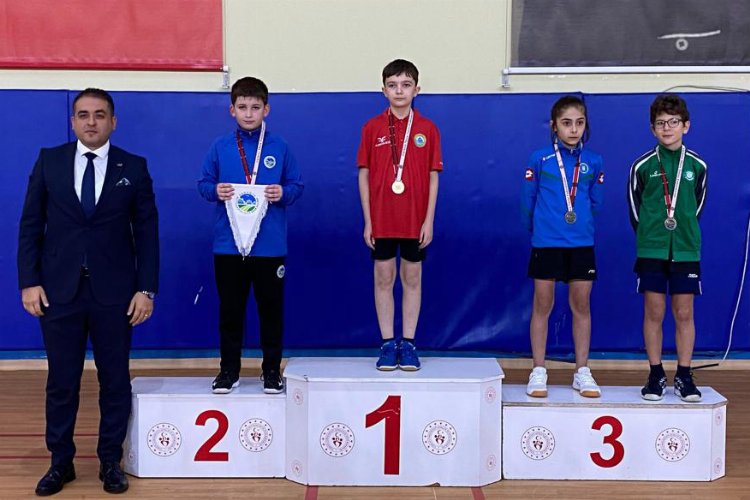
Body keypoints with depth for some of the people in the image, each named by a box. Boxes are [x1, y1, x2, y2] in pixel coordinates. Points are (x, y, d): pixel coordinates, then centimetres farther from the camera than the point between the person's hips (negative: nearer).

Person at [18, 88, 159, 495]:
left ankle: (110, 461, 19)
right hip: (59, 289, 1)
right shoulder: (48, 161, 5)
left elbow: (147, 232, 2)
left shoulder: (133, 168, 3)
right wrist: (29, 282, -3)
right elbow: (30, 225, 5)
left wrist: (146, 289, -4)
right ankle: (60, 462, 20)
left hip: (114, 292, 0)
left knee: (115, 380, 6)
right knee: (61, 380, 7)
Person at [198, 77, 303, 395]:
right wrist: (215, 191, -14)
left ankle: (272, 369, 20)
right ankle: (229, 370, 20)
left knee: (271, 308, 7)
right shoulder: (220, 147, 4)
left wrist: (284, 193, -15)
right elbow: (204, 183, 7)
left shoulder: (279, 147, 3)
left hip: (270, 245, 0)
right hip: (228, 245, 0)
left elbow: (296, 185, 5)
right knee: (230, 309, 8)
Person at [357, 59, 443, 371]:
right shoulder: (372, 128, 1)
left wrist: (429, 220, -4)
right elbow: (364, 175, 2)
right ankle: (387, 344, 14)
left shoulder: (427, 129, 1)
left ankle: (408, 344, 15)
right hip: (381, 220, 0)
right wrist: (367, 220, -2)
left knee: (412, 279, 7)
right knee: (384, 279, 5)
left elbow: (433, 176, 2)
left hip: (415, 220, 0)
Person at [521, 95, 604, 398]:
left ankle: (582, 372, 18)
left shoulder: (593, 163, 1)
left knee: (581, 306, 8)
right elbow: (527, 202, 2)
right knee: (542, 306, 5)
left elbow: (595, 204, 11)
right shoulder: (539, 159, -5)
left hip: (582, 244, 2)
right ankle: (538, 372, 14)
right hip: (546, 244, -2)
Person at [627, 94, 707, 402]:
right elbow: (635, 207, 7)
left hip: (686, 250, 1)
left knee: (684, 314, 4)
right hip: (651, 250, -1)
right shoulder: (643, 166, -2)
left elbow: (697, 205, 13)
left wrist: (684, 232, 12)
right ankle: (656, 375, 13)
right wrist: (649, 234, 10)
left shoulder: (697, 165, 2)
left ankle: (684, 377, 14)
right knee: (654, 313, 3)